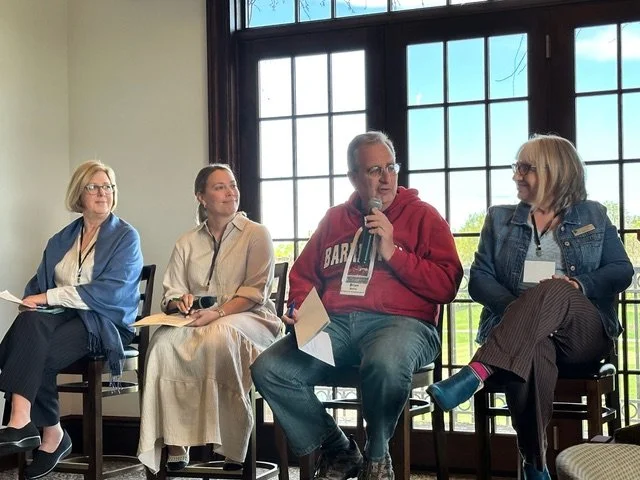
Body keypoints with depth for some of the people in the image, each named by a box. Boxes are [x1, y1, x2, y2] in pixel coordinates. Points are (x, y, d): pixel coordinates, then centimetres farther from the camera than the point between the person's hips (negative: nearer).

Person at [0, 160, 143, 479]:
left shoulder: (126, 237, 3)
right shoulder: (61, 240, 20)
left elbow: (110, 291, -12)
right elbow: (38, 285, 16)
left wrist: (49, 297, -15)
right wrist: (32, 301, -10)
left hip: (103, 322, -4)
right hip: (61, 319, 4)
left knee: (37, 356, -33)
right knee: (30, 322, -33)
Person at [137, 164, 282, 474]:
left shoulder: (256, 235, 7)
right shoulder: (186, 243, 18)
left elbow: (255, 291, -5)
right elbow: (171, 294, 13)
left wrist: (218, 313, -20)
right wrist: (180, 301, -12)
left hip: (247, 318, -3)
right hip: (196, 321, 3)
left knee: (219, 335, -39)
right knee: (165, 340, -32)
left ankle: (233, 449, -32)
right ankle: (175, 446, -30)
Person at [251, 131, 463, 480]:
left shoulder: (422, 216, 9)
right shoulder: (334, 219, 22)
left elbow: (446, 286, -1)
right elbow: (303, 275, 26)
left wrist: (393, 252, -7)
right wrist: (300, 310, 5)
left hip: (400, 321, -4)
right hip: (335, 324, 5)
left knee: (385, 365, -41)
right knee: (268, 370, -19)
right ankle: (336, 451, 2)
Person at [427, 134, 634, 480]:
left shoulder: (593, 216, 18)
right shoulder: (500, 218, 20)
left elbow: (622, 271, 8)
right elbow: (479, 279, 9)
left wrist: (579, 285, -13)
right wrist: (521, 308, -12)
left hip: (583, 334, 0)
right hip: (515, 334, 1)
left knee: (553, 290, -38)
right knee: (535, 352, -40)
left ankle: (475, 374, -54)